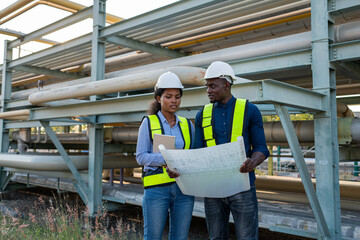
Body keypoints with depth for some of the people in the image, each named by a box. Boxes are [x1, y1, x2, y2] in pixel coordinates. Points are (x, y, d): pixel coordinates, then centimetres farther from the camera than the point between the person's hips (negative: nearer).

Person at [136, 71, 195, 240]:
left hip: (184, 188, 3)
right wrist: (165, 158, -19)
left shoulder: (187, 125, 13)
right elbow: (140, 157, -3)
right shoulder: (148, 123, 3)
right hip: (157, 188, -3)